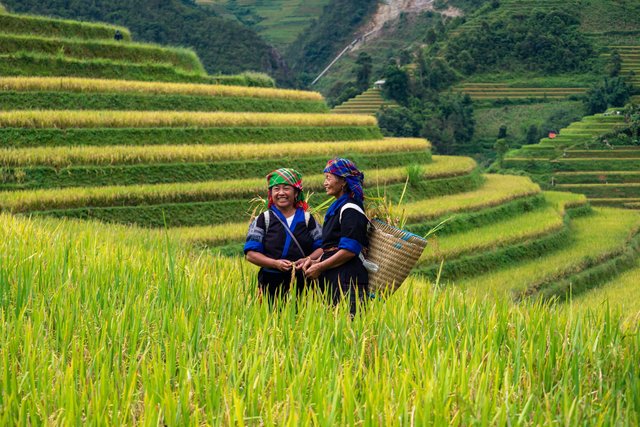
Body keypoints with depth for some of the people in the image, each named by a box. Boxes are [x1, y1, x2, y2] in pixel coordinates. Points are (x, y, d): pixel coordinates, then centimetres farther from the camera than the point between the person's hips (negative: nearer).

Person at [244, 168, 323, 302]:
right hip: (272, 284, -1)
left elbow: (321, 247, 9)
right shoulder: (263, 220, 7)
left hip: (303, 283, 1)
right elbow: (251, 253, 0)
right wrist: (275, 263, -15)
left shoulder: (307, 219, 13)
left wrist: (308, 259, -12)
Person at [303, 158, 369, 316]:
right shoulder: (337, 208, 19)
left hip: (348, 280, -9)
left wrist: (320, 267, -10)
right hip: (333, 279, 9)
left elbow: (349, 251, -16)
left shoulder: (351, 210, -10)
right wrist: (317, 262, 6)